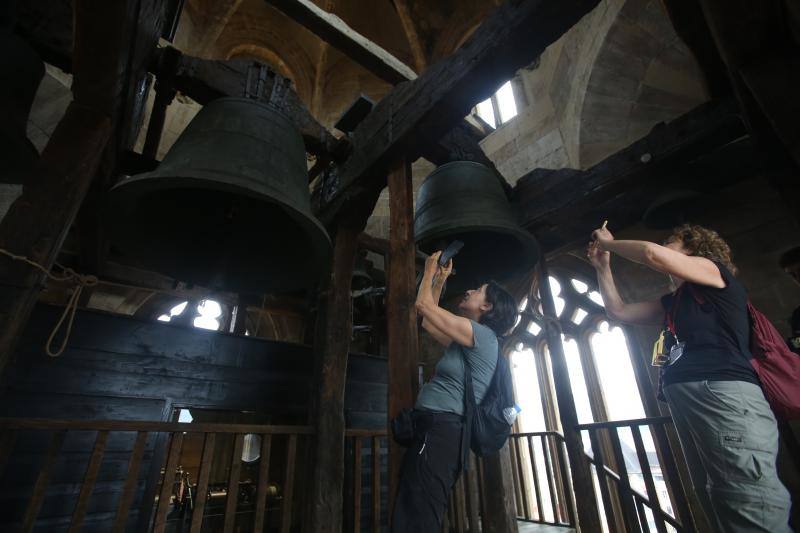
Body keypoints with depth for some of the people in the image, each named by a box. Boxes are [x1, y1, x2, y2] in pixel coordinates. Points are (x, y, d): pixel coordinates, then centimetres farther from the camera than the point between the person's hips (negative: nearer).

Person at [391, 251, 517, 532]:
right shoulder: (467, 342, 21)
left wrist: (430, 271, 14)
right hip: (434, 428, 10)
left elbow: (422, 305, -3)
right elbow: (429, 323, 31)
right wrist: (440, 280, 30)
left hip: (442, 429, -10)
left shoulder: (480, 333, -6)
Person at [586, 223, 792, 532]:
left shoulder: (715, 270, 9)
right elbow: (619, 312, 30)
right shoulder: (673, 302, 28)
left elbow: (653, 254, -9)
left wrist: (608, 243, 6)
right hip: (684, 397, 8)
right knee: (720, 506, 7)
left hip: (723, 392, -8)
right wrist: (603, 266, 27)